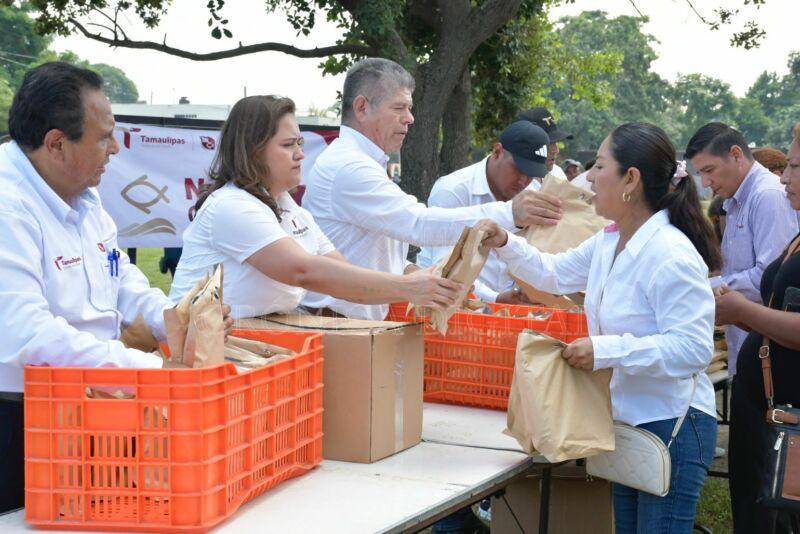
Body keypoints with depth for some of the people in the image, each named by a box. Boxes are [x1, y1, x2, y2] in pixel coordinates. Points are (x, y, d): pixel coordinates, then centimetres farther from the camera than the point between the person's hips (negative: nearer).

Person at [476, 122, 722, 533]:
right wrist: (505, 244, 7)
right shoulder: (609, 242, 6)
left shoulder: (671, 257, -24)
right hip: (626, 418, 10)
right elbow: (555, 273, 22)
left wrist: (607, 351, -32)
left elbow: (693, 349, -28)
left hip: (671, 426, -9)